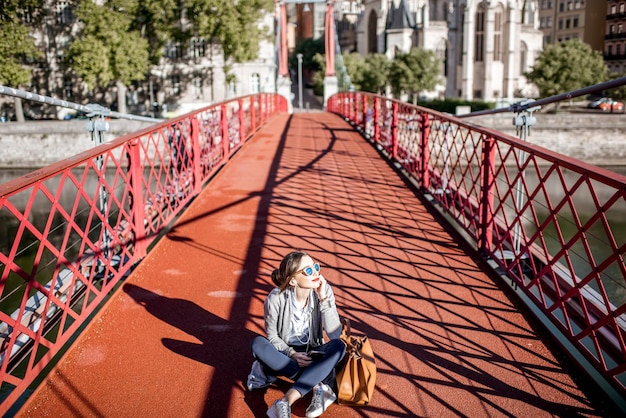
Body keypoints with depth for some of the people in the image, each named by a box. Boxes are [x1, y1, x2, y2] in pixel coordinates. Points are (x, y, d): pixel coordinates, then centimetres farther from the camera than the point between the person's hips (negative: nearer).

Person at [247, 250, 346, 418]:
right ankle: (319, 386, -28)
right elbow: (272, 336, -7)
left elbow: (335, 335, -21)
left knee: (339, 346, -30)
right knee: (258, 344, -30)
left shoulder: (323, 290, -16)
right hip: (284, 354, -1)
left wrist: (323, 299, -29)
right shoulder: (276, 298, -20)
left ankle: (286, 402, -36)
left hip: (312, 354, 1)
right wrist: (292, 354, -24)